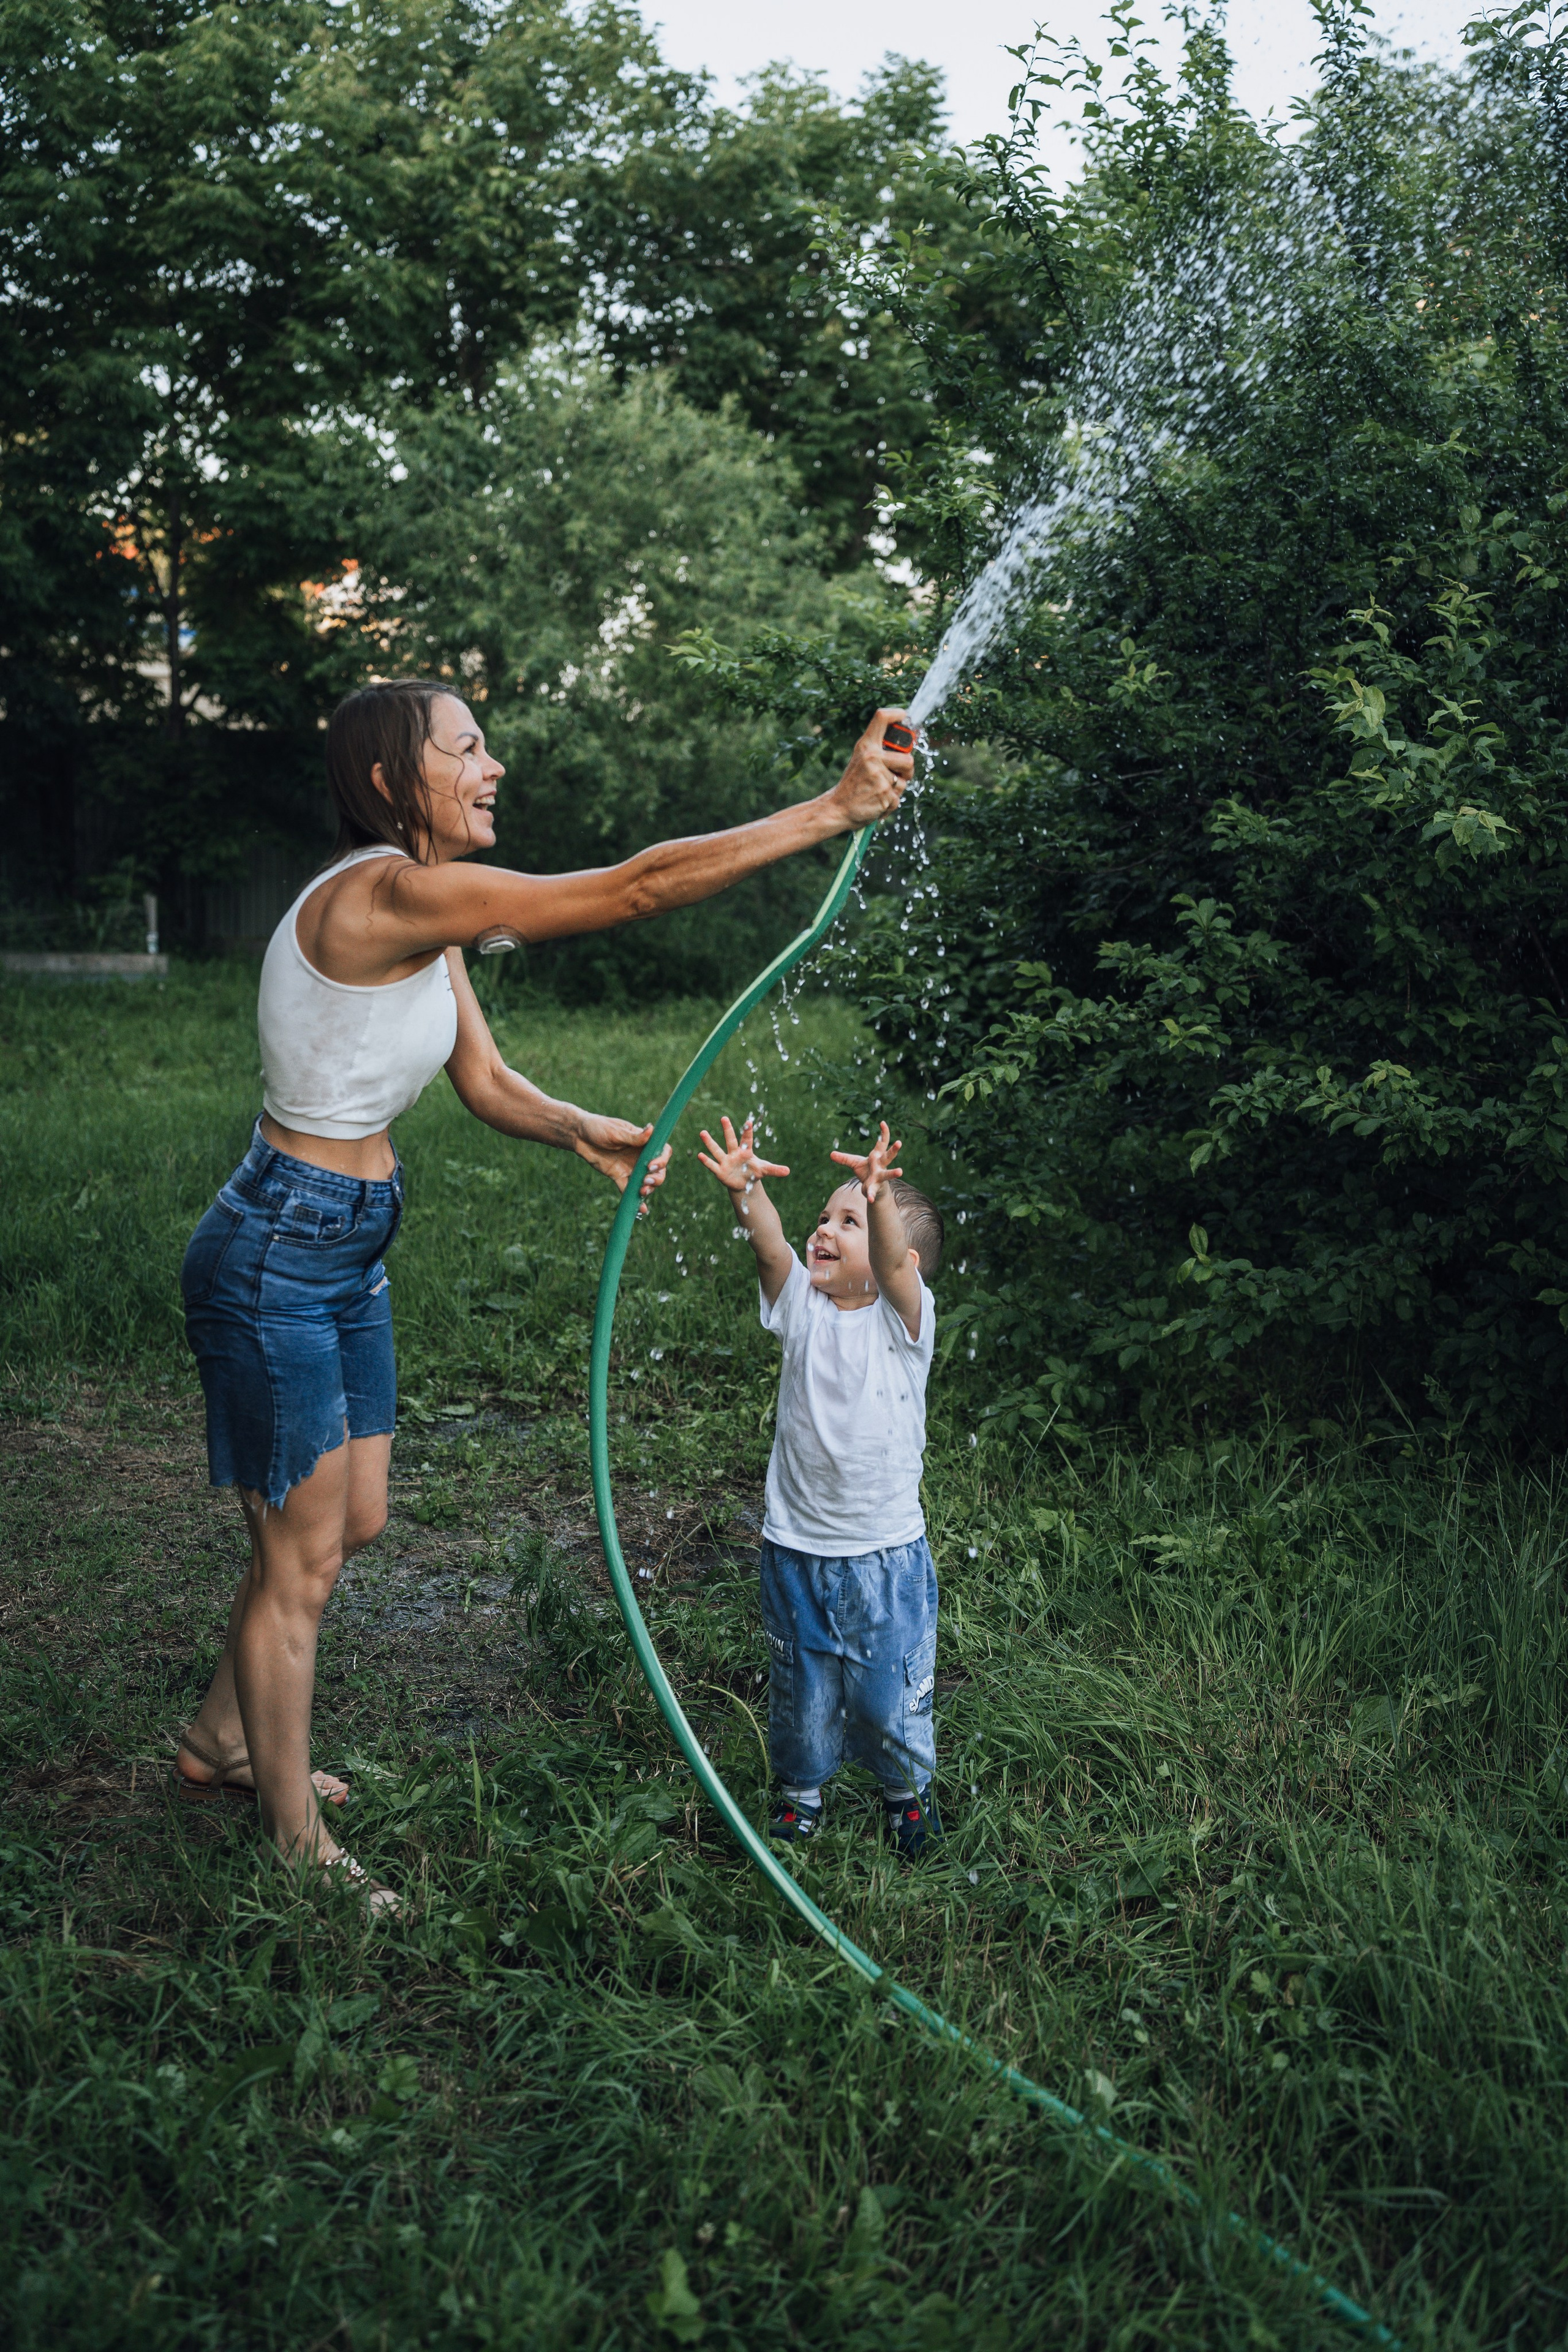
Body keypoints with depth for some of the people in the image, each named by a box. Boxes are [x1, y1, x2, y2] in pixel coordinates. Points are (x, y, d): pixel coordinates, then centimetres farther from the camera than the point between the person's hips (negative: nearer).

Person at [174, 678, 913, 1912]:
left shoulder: (426, 917, 7)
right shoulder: (383, 895, -25)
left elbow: (485, 1080, 9)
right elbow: (638, 887, -29)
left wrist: (582, 1130, -12)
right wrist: (836, 807, -26)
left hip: (350, 1253, 10)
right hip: (278, 1255, -10)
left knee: (352, 1523, 22)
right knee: (303, 1559, 5)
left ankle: (223, 1741, 44)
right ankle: (298, 1848, 25)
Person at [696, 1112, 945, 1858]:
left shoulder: (903, 1320, -9)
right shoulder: (803, 1308, -2)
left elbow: (894, 1263, -31)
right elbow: (771, 1245, -22)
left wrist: (880, 1200, -52)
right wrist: (745, 1193, -43)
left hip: (885, 1555, -2)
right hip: (795, 1551, 2)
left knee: (890, 1696, 10)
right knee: (798, 1688, 16)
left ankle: (908, 1791, 37)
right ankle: (800, 1790, 40)